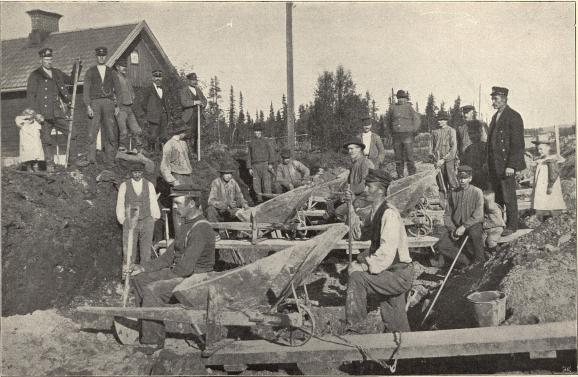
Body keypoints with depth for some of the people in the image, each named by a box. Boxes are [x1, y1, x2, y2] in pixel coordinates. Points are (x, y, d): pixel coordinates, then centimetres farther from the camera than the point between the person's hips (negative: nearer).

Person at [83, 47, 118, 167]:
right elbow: (86, 90, 4)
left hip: (108, 103, 2)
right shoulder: (90, 72, 10)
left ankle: (109, 159, 1)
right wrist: (88, 106, -7)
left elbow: (116, 90, 16)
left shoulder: (111, 72, 16)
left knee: (111, 132, -4)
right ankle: (91, 158, -8)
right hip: (95, 102, -2)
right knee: (92, 132, -9)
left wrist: (117, 105, 6)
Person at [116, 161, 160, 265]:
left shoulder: (149, 185, 4)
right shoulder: (124, 186, 1)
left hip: (146, 223, 1)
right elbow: (120, 205, 5)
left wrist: (153, 220, 2)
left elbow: (154, 204, 6)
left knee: (146, 252, 4)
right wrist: (123, 222, 1)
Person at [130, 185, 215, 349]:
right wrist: (144, 267, 7)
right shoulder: (188, 224, 12)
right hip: (177, 272, 10)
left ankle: (153, 341, -15)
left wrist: (167, 276, -10)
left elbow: (186, 267, -26)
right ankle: (148, 321, 12)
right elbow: (169, 255, 14)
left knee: (152, 290, -25)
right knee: (139, 278, 7)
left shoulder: (200, 229, -22)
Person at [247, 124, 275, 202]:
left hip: (265, 165, -3)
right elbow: (249, 156, 17)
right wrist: (249, 168, 9)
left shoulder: (266, 142, 11)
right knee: (256, 184, -3)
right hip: (255, 166, 3)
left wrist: (270, 164, -11)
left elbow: (271, 153, 2)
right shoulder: (251, 143, 18)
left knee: (266, 182, -10)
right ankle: (259, 198, 3)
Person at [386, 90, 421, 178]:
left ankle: (412, 176, -1)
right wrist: (391, 132, 17)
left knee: (409, 157, -6)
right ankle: (400, 176, 12)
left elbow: (417, 120, 4)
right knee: (398, 158, 6)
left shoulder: (409, 107, 0)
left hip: (407, 135, -3)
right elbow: (388, 120, 22)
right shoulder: (393, 107, 8)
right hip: (396, 136, 3)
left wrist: (413, 132, 1)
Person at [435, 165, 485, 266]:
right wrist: (452, 229, -10)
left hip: (473, 225, -3)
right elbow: (447, 214, 8)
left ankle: (479, 261, -16)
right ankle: (467, 261, -12)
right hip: (455, 226, 3)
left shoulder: (477, 192, -4)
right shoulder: (453, 194, 7)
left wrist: (464, 226, -26)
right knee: (441, 245, -21)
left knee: (475, 234, -39)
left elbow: (478, 215, -14)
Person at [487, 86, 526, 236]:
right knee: (497, 196, 10)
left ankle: (512, 225, 7)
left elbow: (517, 144, -15)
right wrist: (489, 162, 15)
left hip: (506, 165, -8)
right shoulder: (495, 116, 16)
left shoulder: (514, 117, -11)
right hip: (494, 165, 8)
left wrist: (511, 166, -19)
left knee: (509, 197, -2)